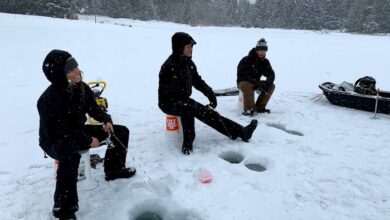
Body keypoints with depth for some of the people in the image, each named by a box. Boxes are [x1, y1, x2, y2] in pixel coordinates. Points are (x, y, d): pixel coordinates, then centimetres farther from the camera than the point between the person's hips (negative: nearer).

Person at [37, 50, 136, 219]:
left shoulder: (82, 88, -8)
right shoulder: (49, 99, -29)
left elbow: (94, 108, 7)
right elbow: (56, 131, -30)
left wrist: (106, 120, -13)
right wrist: (87, 140, -30)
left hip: (78, 132, 8)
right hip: (54, 141, -7)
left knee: (121, 131, 3)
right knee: (71, 155, -44)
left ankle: (114, 170, 22)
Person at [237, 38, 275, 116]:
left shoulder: (265, 62, 2)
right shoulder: (247, 60, -17)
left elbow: (271, 74, -2)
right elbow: (240, 75, -24)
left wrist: (267, 85, -24)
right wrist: (257, 84, -30)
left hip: (256, 83, 6)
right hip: (243, 82, -6)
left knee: (271, 86, -9)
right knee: (247, 86, -39)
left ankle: (260, 107, -8)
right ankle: (248, 109, -33)